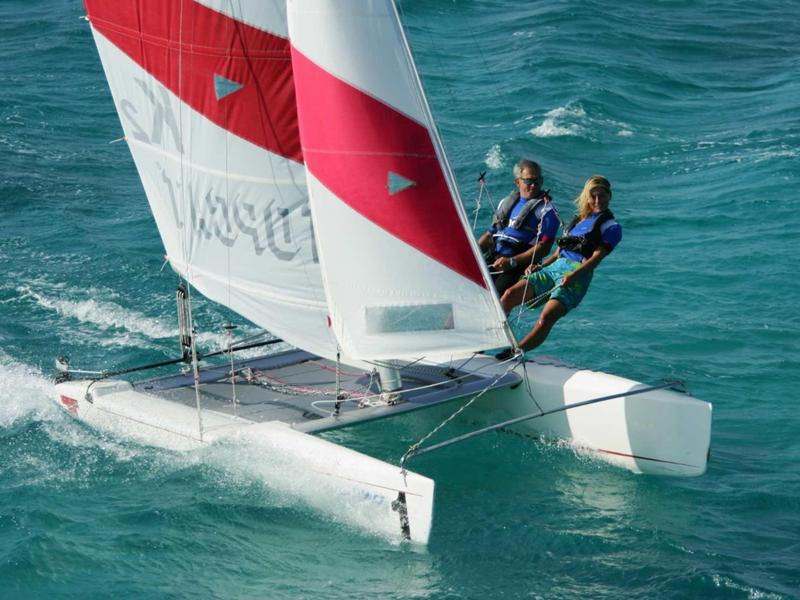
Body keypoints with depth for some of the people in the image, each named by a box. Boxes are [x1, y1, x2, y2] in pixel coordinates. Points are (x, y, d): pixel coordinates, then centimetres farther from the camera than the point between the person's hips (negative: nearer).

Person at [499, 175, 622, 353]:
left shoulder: (611, 227, 8)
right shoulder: (577, 220, 27)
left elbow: (596, 257, -5)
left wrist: (573, 275, -20)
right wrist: (539, 266, 6)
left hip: (578, 274, -6)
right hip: (553, 267, 6)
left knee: (547, 317, -28)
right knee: (509, 295, -16)